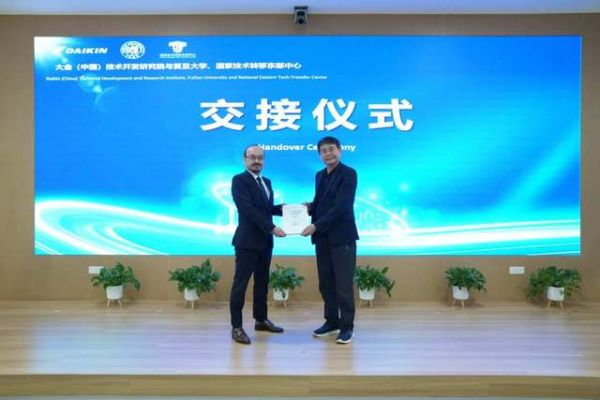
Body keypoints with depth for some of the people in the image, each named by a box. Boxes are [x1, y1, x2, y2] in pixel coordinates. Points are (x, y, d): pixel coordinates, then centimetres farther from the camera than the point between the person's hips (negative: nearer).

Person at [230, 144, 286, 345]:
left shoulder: (266, 182, 16)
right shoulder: (239, 180, -9)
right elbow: (248, 209, -19)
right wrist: (272, 228, -23)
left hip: (265, 240, 8)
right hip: (248, 240, -8)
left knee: (262, 282, 15)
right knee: (240, 283, -3)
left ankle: (261, 319, 27)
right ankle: (236, 327, 5)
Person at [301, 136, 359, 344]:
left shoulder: (348, 173, -9)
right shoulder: (319, 175, 15)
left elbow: (341, 206, -18)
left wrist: (315, 226, -21)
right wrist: (310, 207, -1)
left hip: (342, 236, -7)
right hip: (322, 237, 7)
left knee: (343, 284, -2)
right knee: (325, 283, 12)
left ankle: (347, 326, 11)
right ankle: (331, 322, 25)